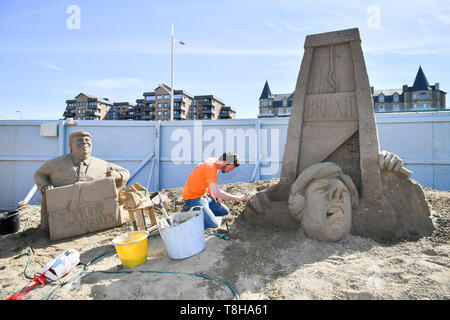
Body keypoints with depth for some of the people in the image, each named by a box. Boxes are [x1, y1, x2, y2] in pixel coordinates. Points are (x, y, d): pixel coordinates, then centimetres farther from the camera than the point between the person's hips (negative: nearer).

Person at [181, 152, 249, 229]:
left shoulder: (214, 161, 2)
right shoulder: (210, 167, -26)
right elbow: (217, 192, -34)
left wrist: (211, 194, 5)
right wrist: (238, 198, -26)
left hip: (203, 196, 10)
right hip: (193, 198, -10)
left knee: (225, 211, 11)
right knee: (213, 224, -21)